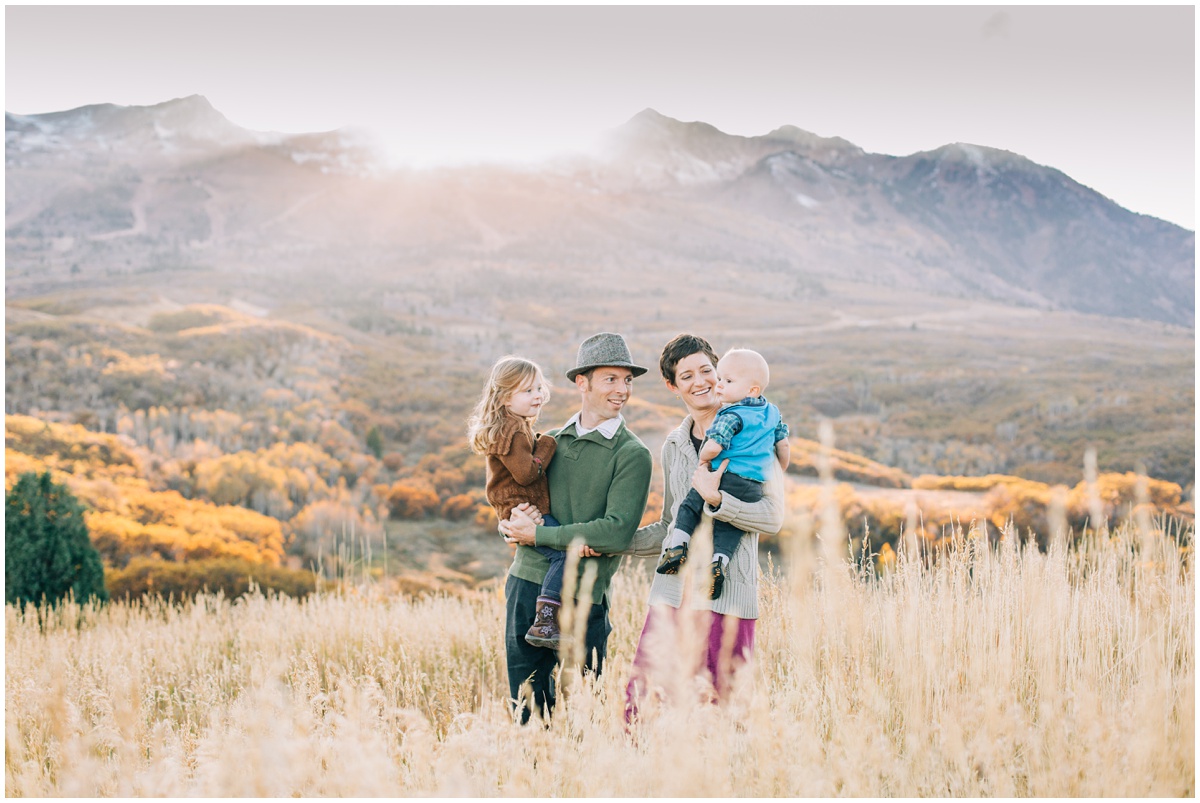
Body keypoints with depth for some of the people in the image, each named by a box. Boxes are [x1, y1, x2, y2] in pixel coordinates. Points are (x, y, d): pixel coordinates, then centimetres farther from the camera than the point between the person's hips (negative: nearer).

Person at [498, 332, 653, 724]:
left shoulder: (632, 455, -6)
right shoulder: (551, 441, 10)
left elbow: (617, 532, -16)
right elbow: (514, 497, 15)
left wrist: (539, 534, -12)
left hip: (581, 596, -4)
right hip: (525, 582, 5)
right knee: (526, 710, 12)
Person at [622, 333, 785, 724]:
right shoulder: (673, 446, 18)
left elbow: (772, 516, -6)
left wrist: (715, 500, -19)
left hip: (727, 595, -5)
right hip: (672, 592, 5)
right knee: (640, 701, -2)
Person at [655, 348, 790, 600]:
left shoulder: (731, 416, -10)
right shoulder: (773, 412, 13)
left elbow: (712, 448, -19)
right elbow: (783, 445, 22)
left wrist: (703, 459, 3)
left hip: (726, 478, -6)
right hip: (754, 488, 6)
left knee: (689, 507, 12)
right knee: (728, 526, 8)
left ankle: (678, 544, -1)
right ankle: (719, 561, -14)